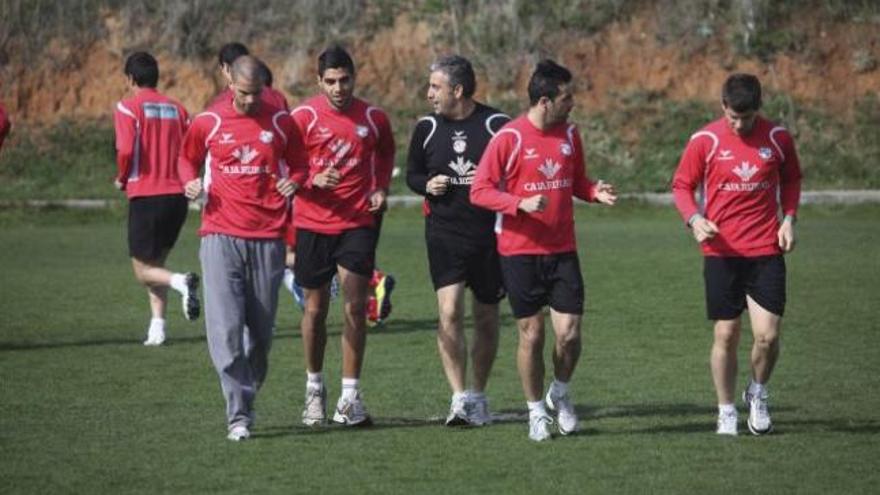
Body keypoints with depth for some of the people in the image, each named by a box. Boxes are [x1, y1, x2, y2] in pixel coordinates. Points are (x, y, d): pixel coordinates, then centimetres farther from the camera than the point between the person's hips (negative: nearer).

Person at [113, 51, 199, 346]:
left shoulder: (128, 107, -5)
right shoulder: (176, 109, 10)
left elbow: (126, 150, -17)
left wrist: (122, 179, 0)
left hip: (145, 197, -5)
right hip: (177, 196, 5)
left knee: (143, 271, 4)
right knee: (156, 262, 18)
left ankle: (180, 282, -26)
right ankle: (157, 327, 7)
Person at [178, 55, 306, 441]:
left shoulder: (280, 122, 5)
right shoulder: (207, 122, 3)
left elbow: (298, 164, 16)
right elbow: (188, 158, 19)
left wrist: (294, 182, -6)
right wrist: (190, 181, -2)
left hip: (268, 238, 2)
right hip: (221, 234, -2)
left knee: (261, 330, 7)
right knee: (225, 327, -13)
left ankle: (246, 399, 25)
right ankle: (239, 415, -13)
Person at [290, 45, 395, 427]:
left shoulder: (373, 118, 2)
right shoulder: (304, 117, -5)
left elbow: (386, 153, 22)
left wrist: (380, 188, 5)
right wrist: (313, 181, -20)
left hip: (358, 222, 0)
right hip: (312, 223, 0)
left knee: (355, 307, -10)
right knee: (315, 308, 9)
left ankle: (350, 396, -6)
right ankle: (314, 387, 26)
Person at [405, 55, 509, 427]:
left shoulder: (497, 126, -5)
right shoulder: (427, 128, 4)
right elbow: (412, 174, 16)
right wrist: (427, 184, -5)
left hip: (490, 233, -1)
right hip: (444, 232, 1)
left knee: (486, 318, 9)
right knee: (449, 312, -15)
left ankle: (477, 396, 24)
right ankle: (459, 397, -13)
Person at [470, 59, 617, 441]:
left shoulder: (569, 134, 6)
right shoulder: (509, 137, -10)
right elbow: (479, 190, -10)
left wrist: (595, 191, -3)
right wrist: (521, 203, -24)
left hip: (562, 251, 4)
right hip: (520, 252, -4)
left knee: (569, 333, -4)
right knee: (531, 334, 2)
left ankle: (560, 393, 24)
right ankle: (537, 412, 18)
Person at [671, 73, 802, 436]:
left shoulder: (778, 138, 0)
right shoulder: (705, 141, -5)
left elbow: (792, 179, 16)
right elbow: (681, 186, 3)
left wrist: (789, 218, 2)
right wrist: (694, 219, -15)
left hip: (766, 251, 1)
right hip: (722, 252, -1)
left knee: (767, 334, -6)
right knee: (726, 335, 2)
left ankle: (757, 394, 22)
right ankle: (726, 412, 16)